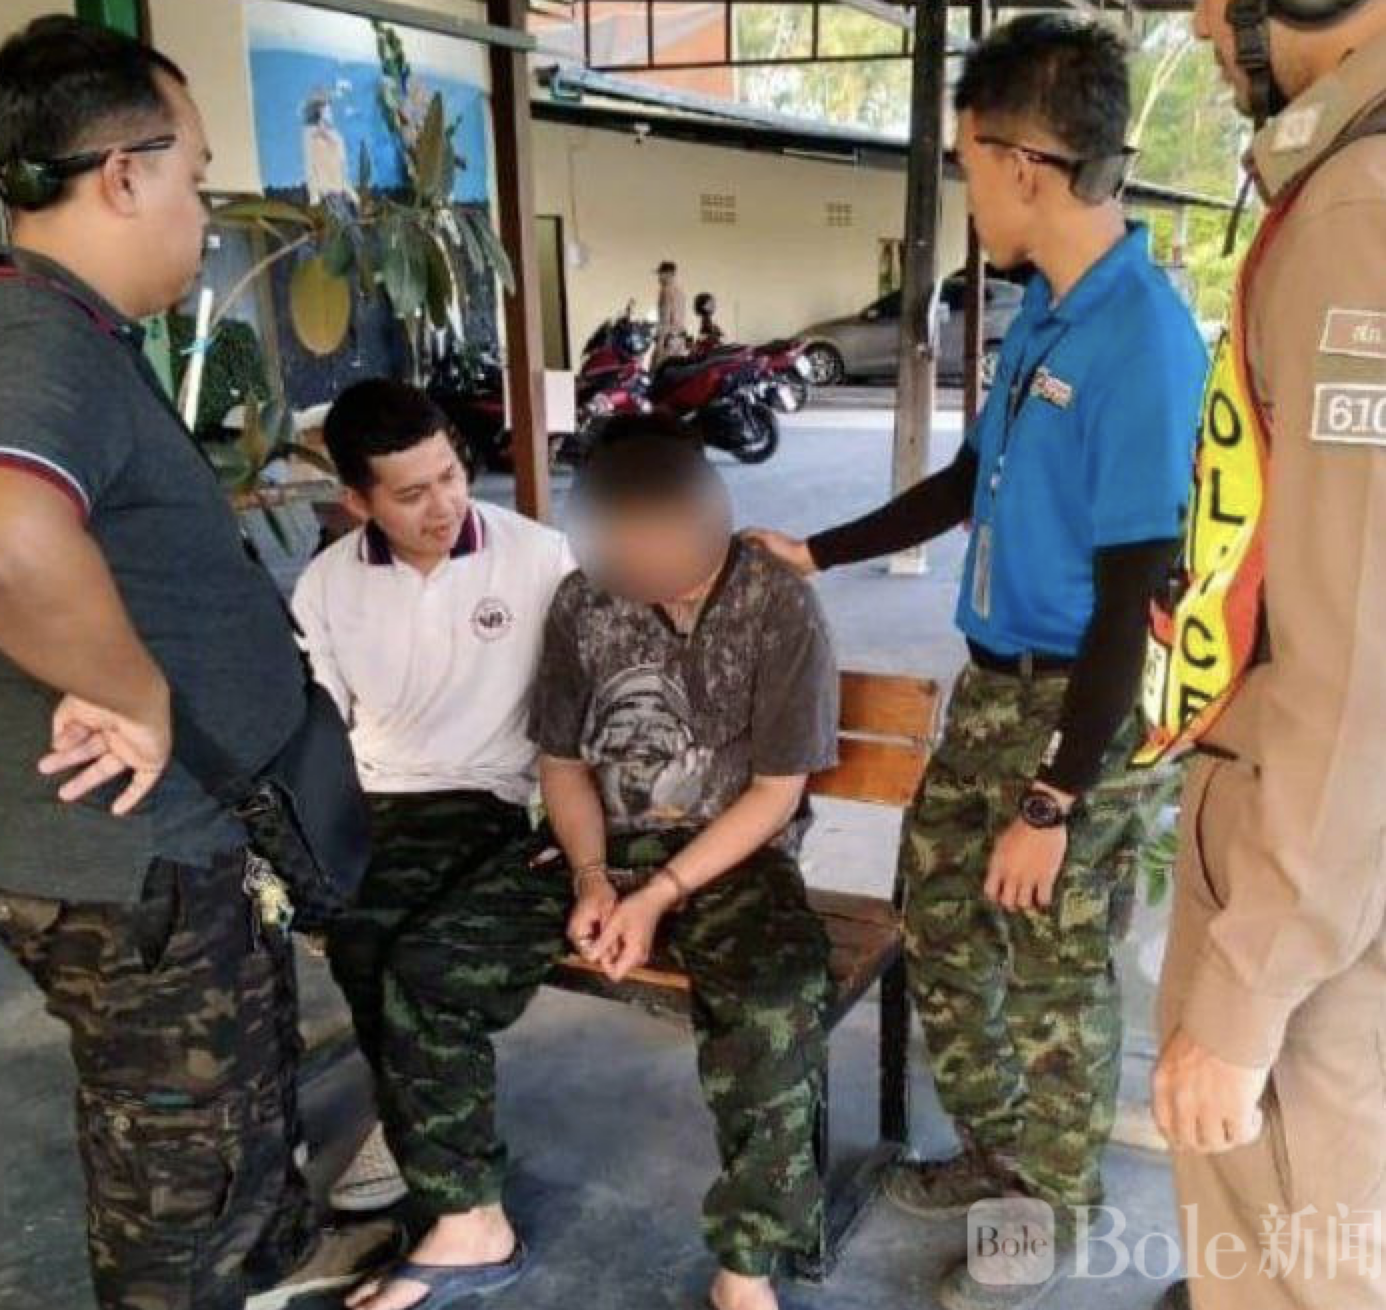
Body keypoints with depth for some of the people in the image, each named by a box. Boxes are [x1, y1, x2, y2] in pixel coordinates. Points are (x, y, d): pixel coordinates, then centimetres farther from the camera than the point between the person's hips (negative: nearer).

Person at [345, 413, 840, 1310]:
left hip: (733, 855, -3)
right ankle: (474, 1226, 5)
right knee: (425, 968, -14)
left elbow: (776, 791, -11)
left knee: (777, 1008, -35)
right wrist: (590, 878, -11)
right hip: (598, 844, 4)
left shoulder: (783, 610, -12)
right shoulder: (585, 600, -1)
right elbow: (563, 761, 7)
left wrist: (658, 896, -19)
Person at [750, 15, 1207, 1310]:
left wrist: (1053, 803, -18)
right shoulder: (1043, 309, 5)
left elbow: (1130, 606, -22)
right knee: (939, 920, 20)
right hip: (991, 685, 9)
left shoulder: (1145, 345, -22)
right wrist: (812, 554, 21)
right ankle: (994, 1149, 43)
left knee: (1057, 973, 9)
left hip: (1078, 712, -8)